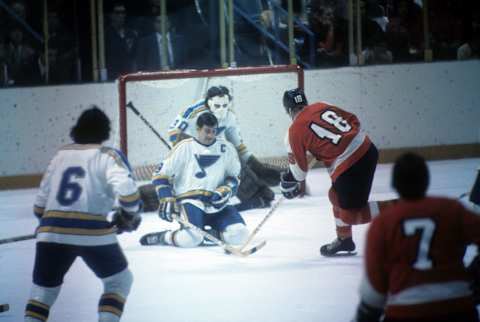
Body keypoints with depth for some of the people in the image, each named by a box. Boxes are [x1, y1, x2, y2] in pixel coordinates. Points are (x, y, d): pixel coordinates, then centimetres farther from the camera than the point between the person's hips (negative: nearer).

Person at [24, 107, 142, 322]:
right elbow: (127, 191, -12)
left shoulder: (60, 155, 17)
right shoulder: (108, 156, 3)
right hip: (93, 233, -3)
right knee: (120, 280, 18)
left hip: (52, 232, 3)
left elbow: (40, 205, 18)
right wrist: (131, 215, 8)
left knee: (43, 289, 15)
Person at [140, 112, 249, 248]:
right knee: (192, 238, -32)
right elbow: (160, 174, 2)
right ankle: (162, 237, -3)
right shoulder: (185, 147, -2)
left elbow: (234, 176, 17)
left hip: (216, 202, 4)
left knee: (239, 233, -20)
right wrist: (167, 200, -8)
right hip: (189, 200, -4)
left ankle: (213, 233, 7)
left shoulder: (226, 148, 8)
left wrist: (226, 191, -4)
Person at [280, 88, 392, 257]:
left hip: (348, 166, -8)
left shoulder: (295, 131, -3)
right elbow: (353, 120, 18)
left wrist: (289, 182, 22)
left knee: (351, 214, 3)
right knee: (337, 195, 26)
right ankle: (344, 240, 36)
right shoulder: (322, 107, 12)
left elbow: (299, 167, 3)